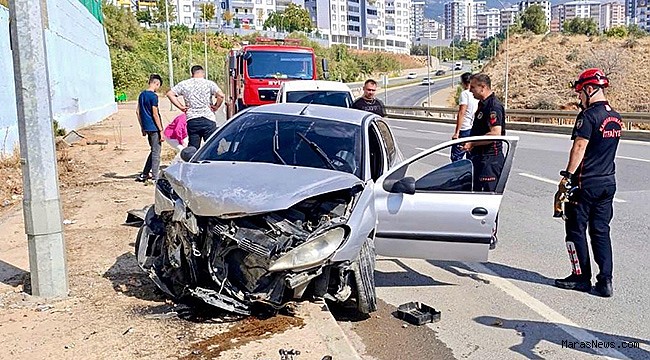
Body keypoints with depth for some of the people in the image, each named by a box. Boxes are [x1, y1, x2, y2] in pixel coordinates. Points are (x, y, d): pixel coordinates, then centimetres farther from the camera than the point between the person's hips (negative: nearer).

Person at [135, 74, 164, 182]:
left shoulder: (142, 94, 11)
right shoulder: (153, 96, -15)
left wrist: (142, 127, 21)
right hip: (154, 128, -8)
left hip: (146, 127, 8)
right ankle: (155, 178, 4)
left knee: (153, 151, 19)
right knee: (156, 153, -1)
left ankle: (144, 175, 20)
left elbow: (138, 111, 16)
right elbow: (155, 114, -17)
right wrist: (161, 130, -14)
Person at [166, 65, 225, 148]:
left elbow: (170, 94, 6)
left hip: (191, 120, 3)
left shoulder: (184, 84, 7)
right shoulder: (209, 84, -2)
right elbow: (221, 95, -16)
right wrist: (216, 106, -1)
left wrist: (181, 106, 7)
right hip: (208, 119, -3)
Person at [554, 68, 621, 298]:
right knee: (601, 231, 10)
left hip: (586, 183, -8)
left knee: (576, 229, 5)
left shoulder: (589, 115, -14)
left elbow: (580, 147, -19)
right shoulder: (616, 118, 11)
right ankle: (605, 281, 10)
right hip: (608, 182, 8)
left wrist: (568, 175, -17)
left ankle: (581, 277, 11)